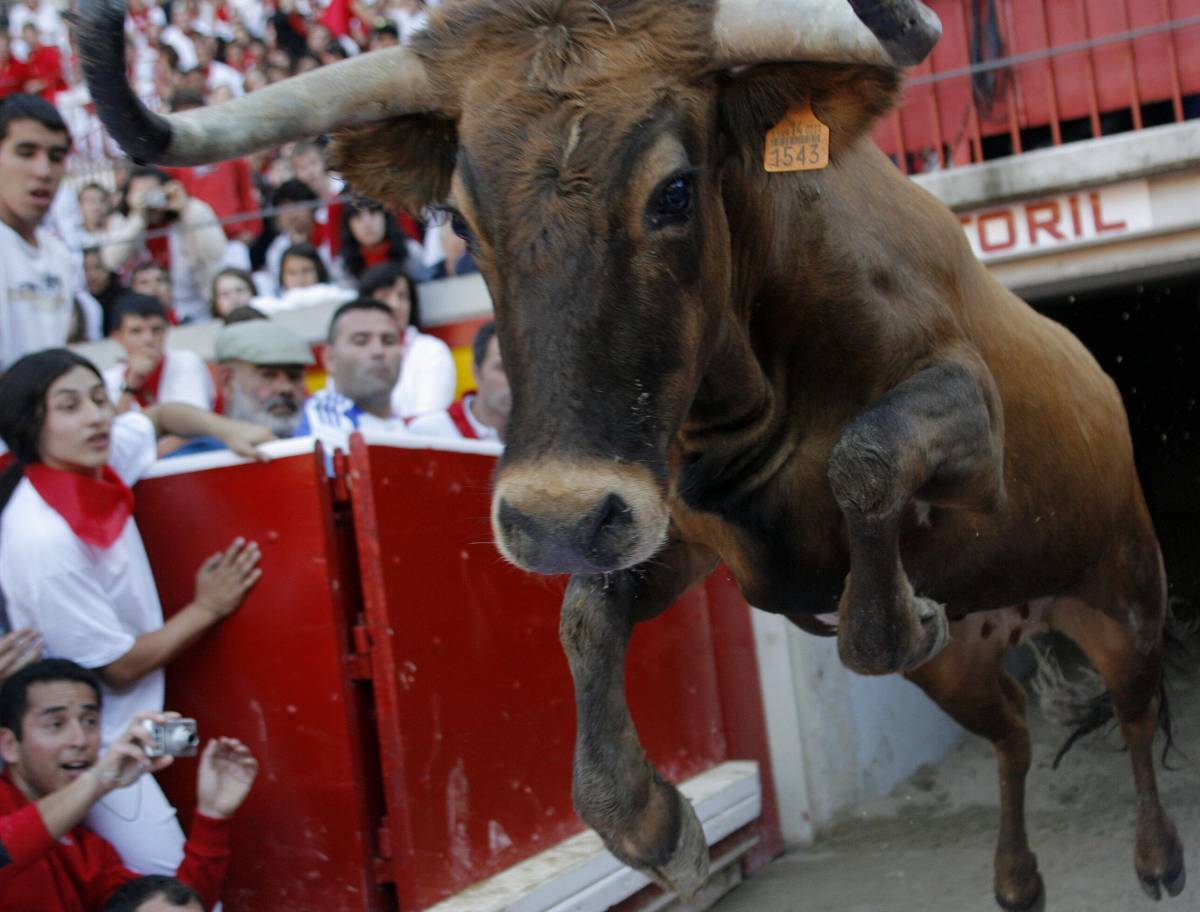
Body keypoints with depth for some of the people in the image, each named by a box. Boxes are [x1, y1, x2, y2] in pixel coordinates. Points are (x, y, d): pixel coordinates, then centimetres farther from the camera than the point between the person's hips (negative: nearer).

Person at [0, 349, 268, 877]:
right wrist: (207, 609, -8)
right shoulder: (42, 539, -28)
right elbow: (119, 667, -17)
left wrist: (229, 431, -2)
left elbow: (161, 414, 17)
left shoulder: (98, 457, -7)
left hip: (124, 728, 8)